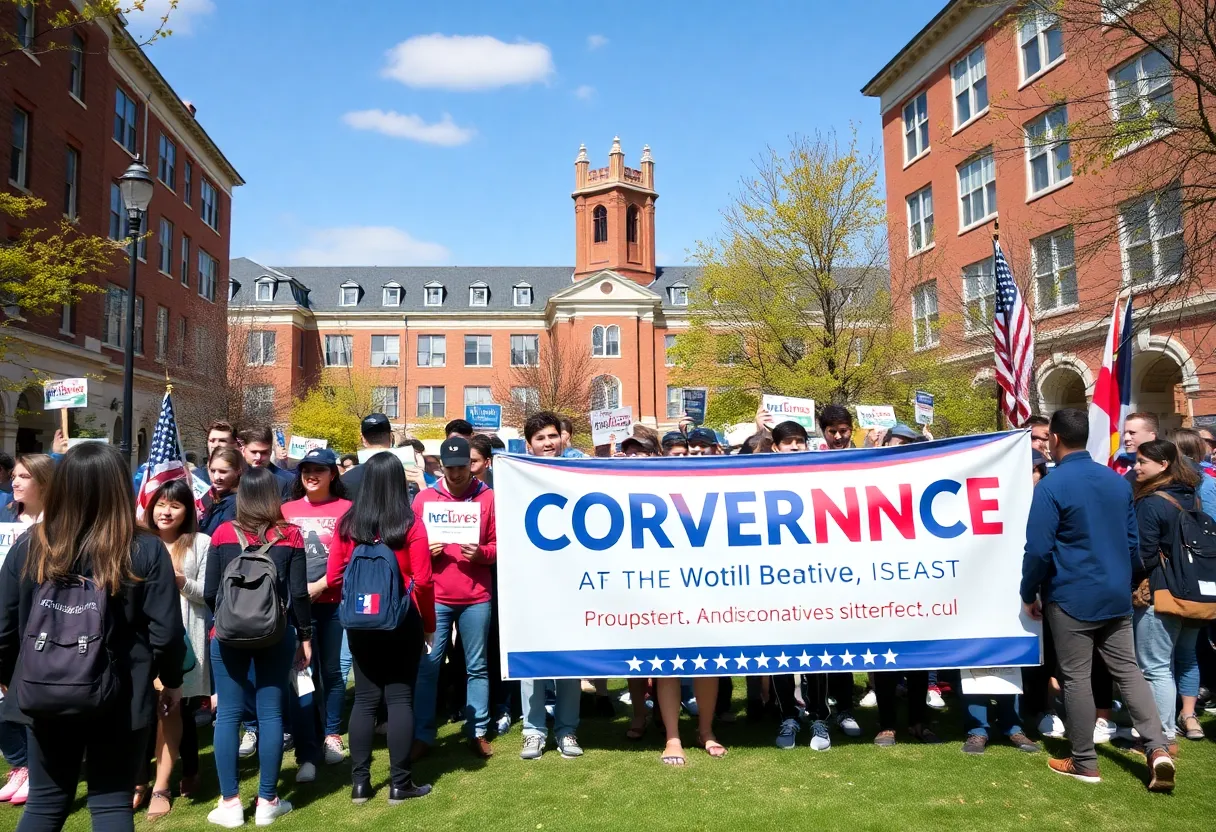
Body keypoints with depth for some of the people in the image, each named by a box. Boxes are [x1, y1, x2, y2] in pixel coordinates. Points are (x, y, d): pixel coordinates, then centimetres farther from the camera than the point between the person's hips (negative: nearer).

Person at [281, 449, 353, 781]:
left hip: (335, 601, -1)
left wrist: (320, 585, -13)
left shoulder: (346, 509, -1)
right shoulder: (287, 510, 10)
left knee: (332, 671, 11)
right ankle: (306, 756, 0)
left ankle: (332, 735, 31)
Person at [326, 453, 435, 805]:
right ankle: (399, 783, 11)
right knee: (400, 697, 5)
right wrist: (429, 624, 2)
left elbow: (334, 577, 1)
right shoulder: (410, 524, -11)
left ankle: (359, 782, 17)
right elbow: (423, 581, -11)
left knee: (364, 698, 12)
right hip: (402, 620, -3)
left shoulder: (347, 522, -2)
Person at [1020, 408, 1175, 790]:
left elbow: (1038, 549, -17)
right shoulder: (1118, 481, 6)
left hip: (1071, 597, -6)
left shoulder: (1051, 486, -15)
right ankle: (1158, 749, 4)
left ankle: (1084, 763, 13)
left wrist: (1029, 594, -4)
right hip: (1117, 595, 6)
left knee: (1075, 677, 4)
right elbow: (1133, 541, 13)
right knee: (1127, 670, 14)